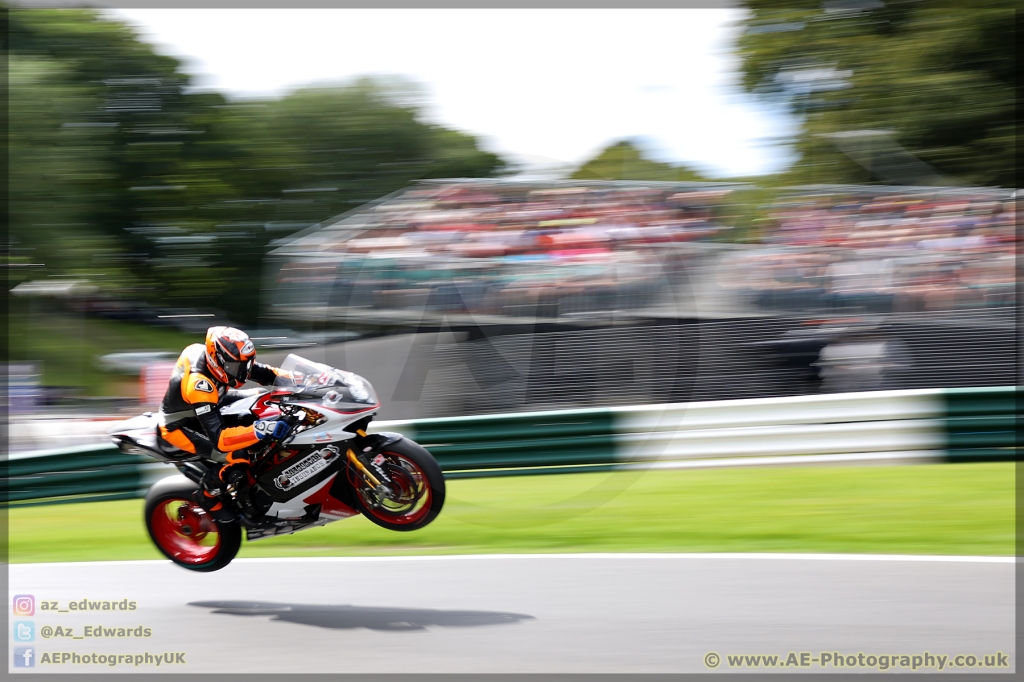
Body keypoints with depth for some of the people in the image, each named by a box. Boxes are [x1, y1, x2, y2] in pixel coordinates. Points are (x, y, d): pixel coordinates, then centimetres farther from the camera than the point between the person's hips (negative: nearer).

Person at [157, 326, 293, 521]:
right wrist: (260, 430, -54)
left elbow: (264, 373, -5)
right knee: (235, 454, -30)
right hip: (179, 427, -9)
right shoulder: (198, 384, -40)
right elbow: (219, 438, -44)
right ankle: (211, 497, -1)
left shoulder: (224, 356, -16)